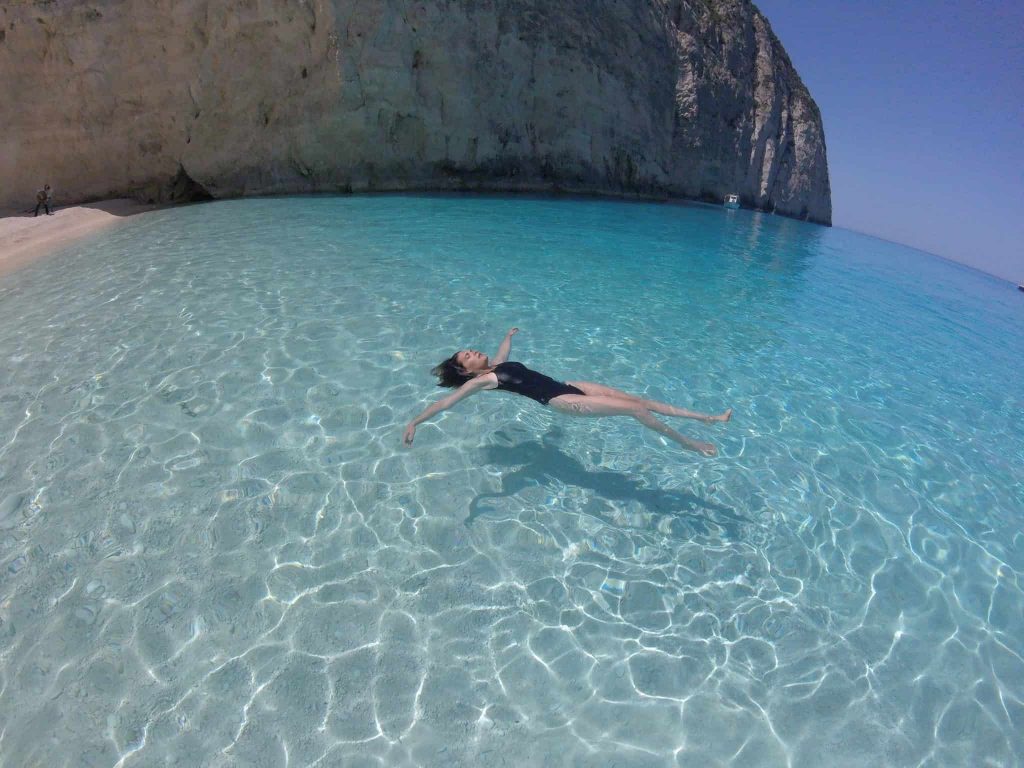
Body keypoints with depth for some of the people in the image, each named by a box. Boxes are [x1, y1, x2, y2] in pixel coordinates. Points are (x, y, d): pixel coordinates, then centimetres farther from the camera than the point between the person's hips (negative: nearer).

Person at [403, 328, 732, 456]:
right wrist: (415, 421, -26)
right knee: (634, 409, -13)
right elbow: (448, 400, -17)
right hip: (561, 401, -8)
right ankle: (688, 443, 3)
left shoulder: (497, 365, 17)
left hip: (566, 386, 9)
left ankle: (708, 418, 7)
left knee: (636, 398, 1)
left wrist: (510, 334, 60)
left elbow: (505, 347, 40)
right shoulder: (480, 381, -6)